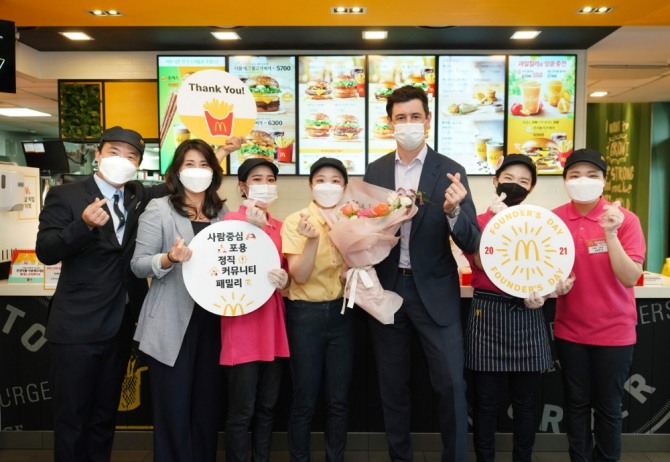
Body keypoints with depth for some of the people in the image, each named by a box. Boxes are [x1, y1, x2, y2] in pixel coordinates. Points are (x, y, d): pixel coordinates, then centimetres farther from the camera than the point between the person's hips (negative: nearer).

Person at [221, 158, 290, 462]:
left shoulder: (278, 226, 12)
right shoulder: (232, 219, -5)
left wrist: (284, 280, -6)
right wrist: (252, 227, -21)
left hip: (273, 323, 6)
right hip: (243, 323, -6)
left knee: (267, 408, 14)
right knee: (242, 411, 0)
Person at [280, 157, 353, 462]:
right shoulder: (296, 221, -5)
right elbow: (299, 276, -14)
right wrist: (312, 239, -28)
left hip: (341, 313, 3)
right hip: (305, 314, -3)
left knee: (338, 400, 11)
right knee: (305, 400, 6)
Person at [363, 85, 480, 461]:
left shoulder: (450, 171, -5)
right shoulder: (375, 170, 4)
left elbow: (471, 243, -8)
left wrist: (453, 211, -27)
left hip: (434, 291, -2)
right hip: (387, 288, 3)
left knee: (451, 383, -2)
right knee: (393, 385, 14)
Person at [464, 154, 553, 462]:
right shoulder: (478, 221, 0)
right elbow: (483, 263, -14)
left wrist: (541, 294, -12)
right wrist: (496, 219, -19)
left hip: (527, 316, 3)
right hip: (488, 314, -2)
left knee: (527, 401, 11)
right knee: (486, 401, 6)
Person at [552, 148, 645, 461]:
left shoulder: (625, 220, -10)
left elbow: (630, 278, -17)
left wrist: (610, 233, -27)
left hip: (613, 331, -2)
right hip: (570, 329, 2)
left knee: (608, 406, 9)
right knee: (576, 404, 13)